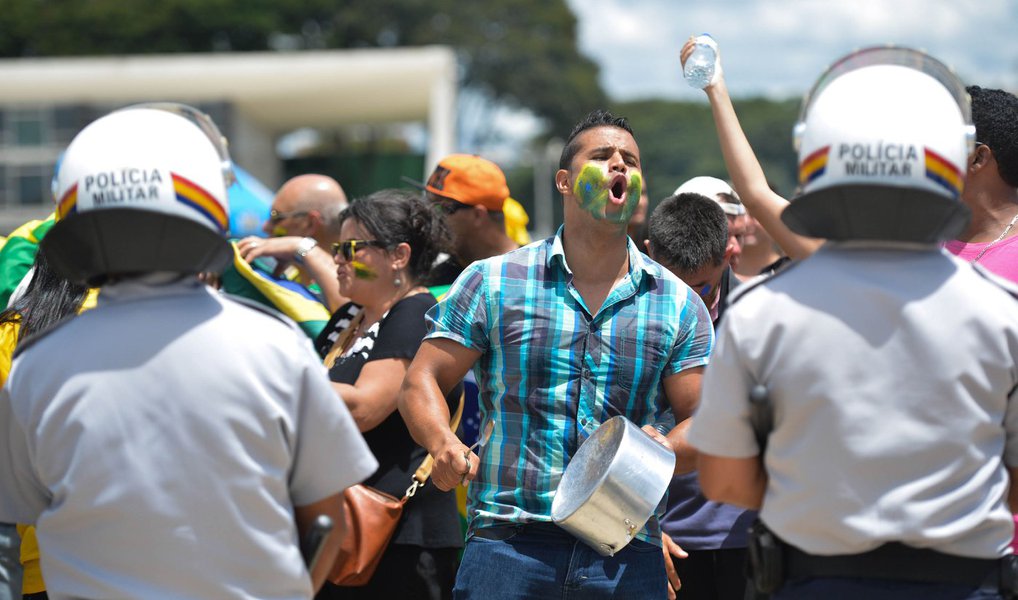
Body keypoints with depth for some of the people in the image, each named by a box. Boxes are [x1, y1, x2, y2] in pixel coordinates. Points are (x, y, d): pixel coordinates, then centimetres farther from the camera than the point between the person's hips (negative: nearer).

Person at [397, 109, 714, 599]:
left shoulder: (678, 305, 11)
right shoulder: (492, 283, 7)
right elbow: (422, 381, 6)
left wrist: (663, 450, -14)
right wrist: (443, 444, -15)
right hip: (509, 540, -1)